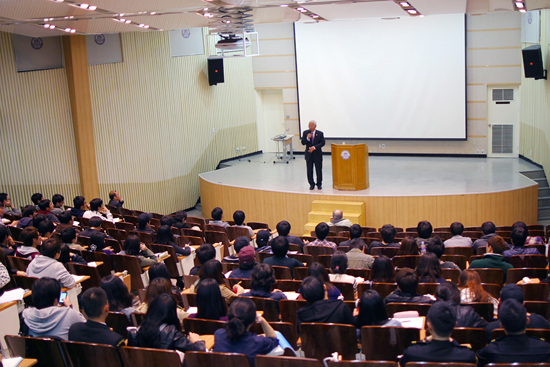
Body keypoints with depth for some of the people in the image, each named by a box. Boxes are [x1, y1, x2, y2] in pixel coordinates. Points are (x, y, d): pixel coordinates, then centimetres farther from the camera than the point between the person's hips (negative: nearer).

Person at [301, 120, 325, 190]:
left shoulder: (320, 133, -3)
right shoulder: (305, 132, 1)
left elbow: (322, 143, -9)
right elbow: (303, 143, -2)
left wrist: (314, 147, -21)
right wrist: (307, 138, -22)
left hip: (317, 154, -1)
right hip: (309, 154, 1)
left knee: (319, 170, 6)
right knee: (309, 171, 3)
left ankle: (319, 184, 21)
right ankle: (311, 184, 18)